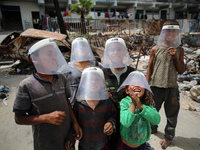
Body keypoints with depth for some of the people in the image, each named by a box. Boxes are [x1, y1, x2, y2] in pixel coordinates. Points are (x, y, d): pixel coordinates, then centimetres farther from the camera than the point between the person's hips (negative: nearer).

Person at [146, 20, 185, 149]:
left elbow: (181, 71, 3)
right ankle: (153, 128, 43)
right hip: (156, 86, 0)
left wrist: (175, 57, -12)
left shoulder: (179, 50, 3)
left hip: (172, 87, 1)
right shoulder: (156, 49, -2)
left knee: (172, 114, 10)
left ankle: (169, 136, 32)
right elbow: (150, 68, 2)